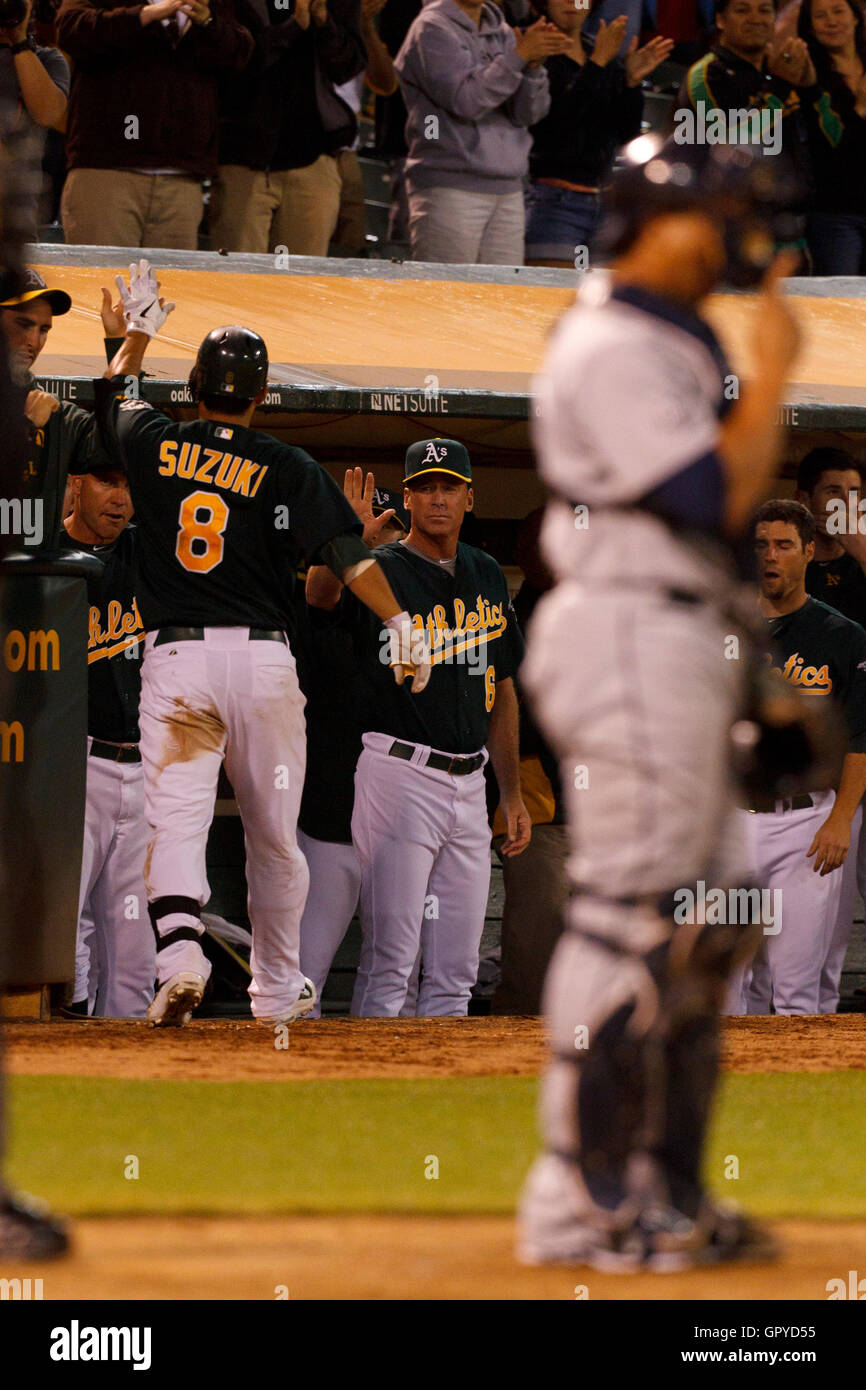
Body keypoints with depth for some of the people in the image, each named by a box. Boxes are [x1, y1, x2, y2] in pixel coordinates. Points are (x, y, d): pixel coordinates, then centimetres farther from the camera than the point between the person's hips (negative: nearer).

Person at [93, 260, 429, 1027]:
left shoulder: (152, 445, 5)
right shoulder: (288, 470, 0)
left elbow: (112, 395, 27)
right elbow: (347, 552, -9)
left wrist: (138, 333, 43)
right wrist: (400, 624, -7)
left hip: (174, 656, 0)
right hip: (263, 657, 0)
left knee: (176, 817, -10)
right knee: (273, 833, 13)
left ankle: (180, 950, -34)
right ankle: (277, 987, 23)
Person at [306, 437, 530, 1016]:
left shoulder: (487, 575, 14)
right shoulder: (379, 572, -5)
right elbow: (320, 594, -28)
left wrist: (512, 793, 17)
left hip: (469, 784, 6)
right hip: (399, 777, -6)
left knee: (455, 970, 8)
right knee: (390, 962, -9)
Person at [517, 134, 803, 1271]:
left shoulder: (674, 340, 18)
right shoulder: (612, 351, -14)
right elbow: (717, 496, -20)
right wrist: (773, 371, -13)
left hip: (680, 650, 11)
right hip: (633, 636, -11)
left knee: (705, 922, 13)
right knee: (626, 919, -10)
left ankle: (664, 1189, 18)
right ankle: (579, 1198, -7)